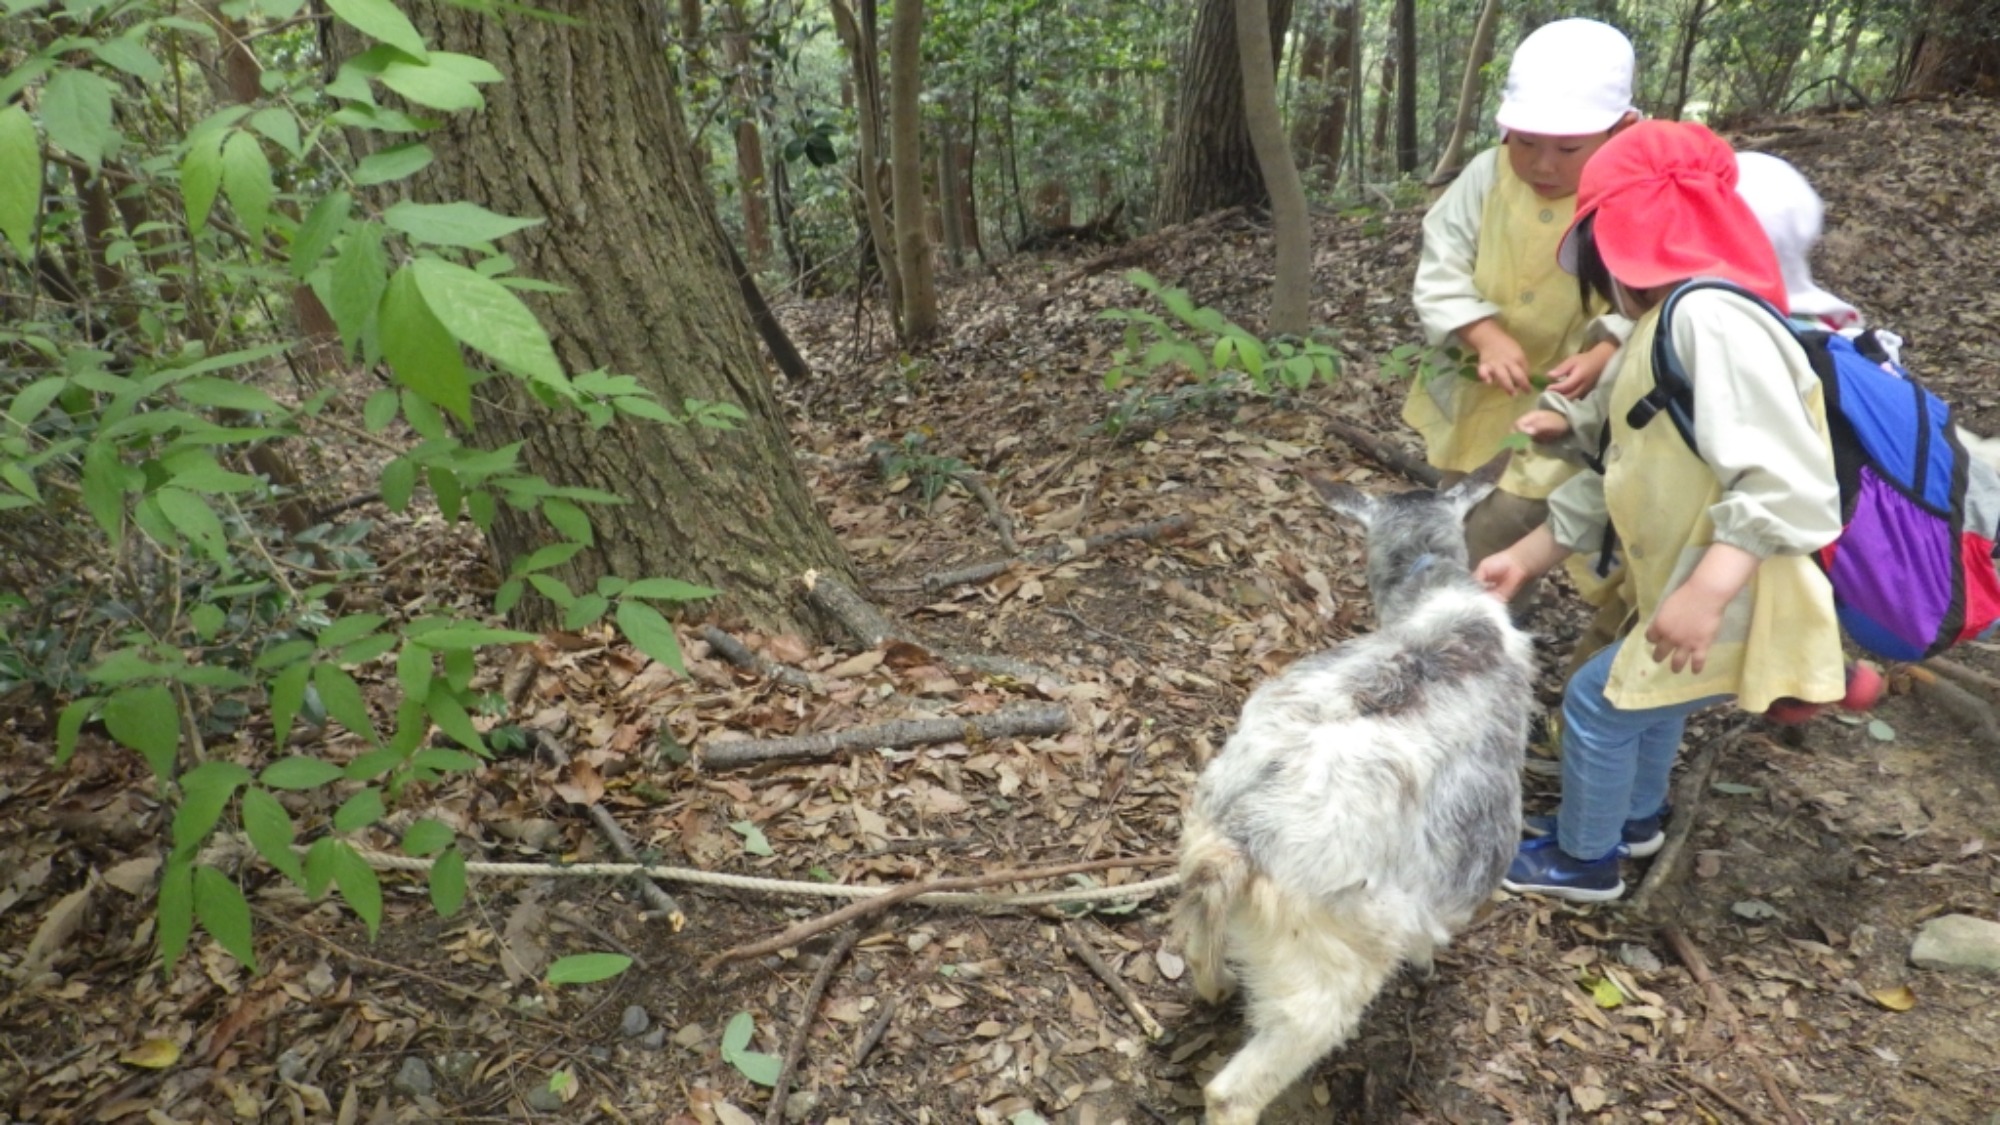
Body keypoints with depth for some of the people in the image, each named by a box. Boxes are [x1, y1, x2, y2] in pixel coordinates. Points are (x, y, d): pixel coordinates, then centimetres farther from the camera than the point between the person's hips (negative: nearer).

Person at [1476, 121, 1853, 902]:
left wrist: (1705, 593, -36)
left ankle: (1585, 860, 27)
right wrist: (1525, 558, 14)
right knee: (1646, 692, 27)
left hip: (1726, 609, -9)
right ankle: (1636, 817, 53)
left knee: (1597, 704, 3)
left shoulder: (1712, 319, -23)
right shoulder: (1662, 327, 10)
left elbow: (1786, 485, -30)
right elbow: (1618, 480, 14)